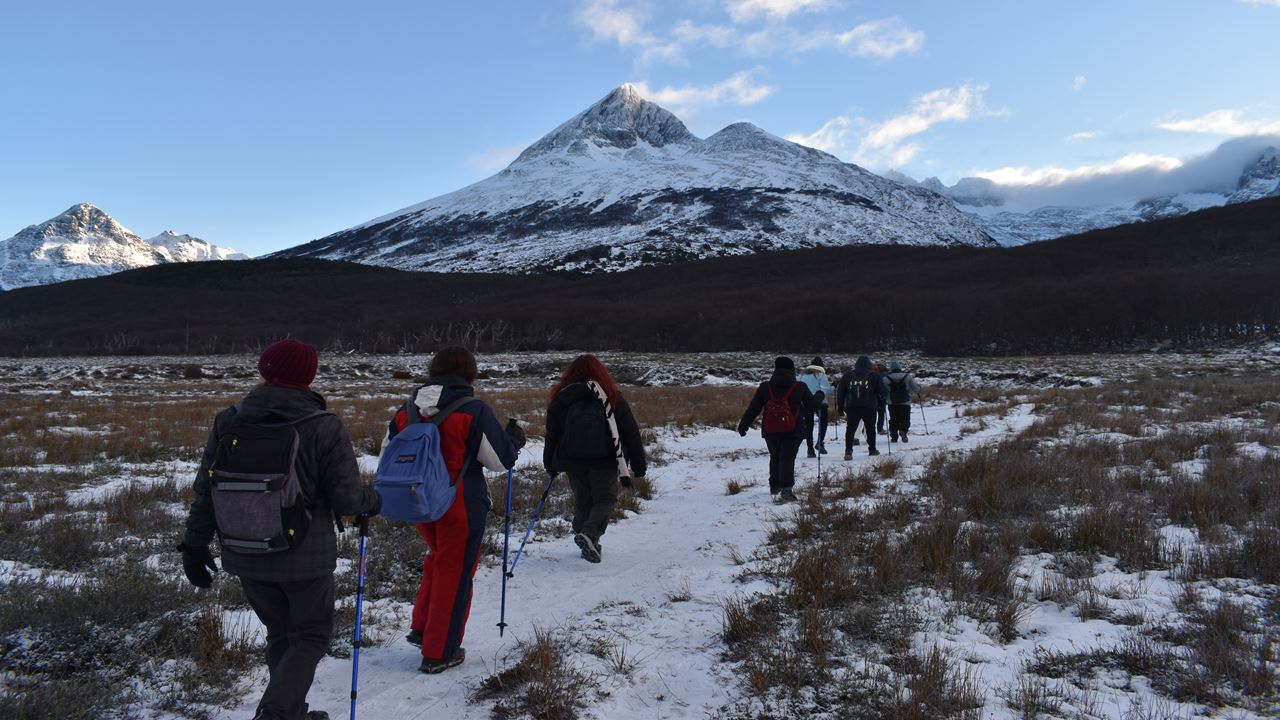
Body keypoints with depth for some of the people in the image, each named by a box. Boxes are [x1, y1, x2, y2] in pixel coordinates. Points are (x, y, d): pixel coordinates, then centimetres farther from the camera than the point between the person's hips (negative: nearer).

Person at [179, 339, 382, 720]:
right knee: (310, 636, 14)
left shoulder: (227, 423, -3)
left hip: (246, 558, 4)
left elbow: (204, 492, 2)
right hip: (305, 558, -4)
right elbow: (347, 499, -14)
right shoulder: (325, 428, -15)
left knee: (279, 635, 22)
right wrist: (372, 501, 8)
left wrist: (194, 546, 12)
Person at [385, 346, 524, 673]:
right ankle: (439, 653, 17)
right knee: (454, 572, 8)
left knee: (438, 558, 28)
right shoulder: (475, 411, -16)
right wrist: (515, 438, 9)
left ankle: (421, 628, 32)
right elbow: (501, 459, -11)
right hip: (461, 505, -5)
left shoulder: (406, 410, 1)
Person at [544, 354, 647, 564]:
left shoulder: (560, 398, 3)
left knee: (583, 499, 16)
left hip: (572, 462, 2)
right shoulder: (612, 397, -1)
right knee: (605, 498, 10)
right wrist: (638, 466, 5)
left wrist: (550, 465, 17)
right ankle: (589, 534, -12)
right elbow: (631, 433, -1)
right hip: (604, 461, -2)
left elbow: (552, 435, 7)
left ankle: (589, 544, 16)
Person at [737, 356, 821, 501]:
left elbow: (753, 409, 3)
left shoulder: (765, 387, 3)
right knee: (788, 459, -3)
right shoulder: (800, 387, -2)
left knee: (775, 458, 21)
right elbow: (814, 406, 5)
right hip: (793, 431, -2)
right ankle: (786, 488, -19)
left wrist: (743, 425, 12)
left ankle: (774, 486, 31)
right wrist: (819, 399, 28)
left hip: (771, 431, 3)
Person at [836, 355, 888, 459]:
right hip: (869, 407, -1)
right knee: (870, 428, 15)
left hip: (852, 407, 1)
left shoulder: (847, 376, 4)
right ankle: (872, 449, 24)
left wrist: (839, 406, 12)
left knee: (851, 428, 0)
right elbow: (883, 390, 2)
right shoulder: (873, 377, -2)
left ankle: (848, 451, -13)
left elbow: (840, 391, 5)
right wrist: (887, 398, 24)